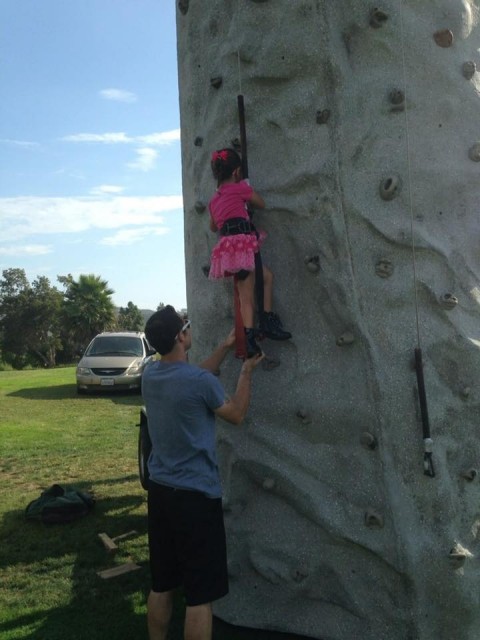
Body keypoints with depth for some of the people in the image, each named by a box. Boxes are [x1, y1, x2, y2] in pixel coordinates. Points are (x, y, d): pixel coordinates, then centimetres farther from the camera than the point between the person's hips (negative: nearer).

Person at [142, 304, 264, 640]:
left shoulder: (150, 374, 0)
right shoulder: (200, 382, -20)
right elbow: (237, 414, -2)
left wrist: (225, 347, 18)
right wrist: (247, 371, 9)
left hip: (160, 491, 7)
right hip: (196, 496, -7)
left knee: (161, 586, 19)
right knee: (200, 596, 5)